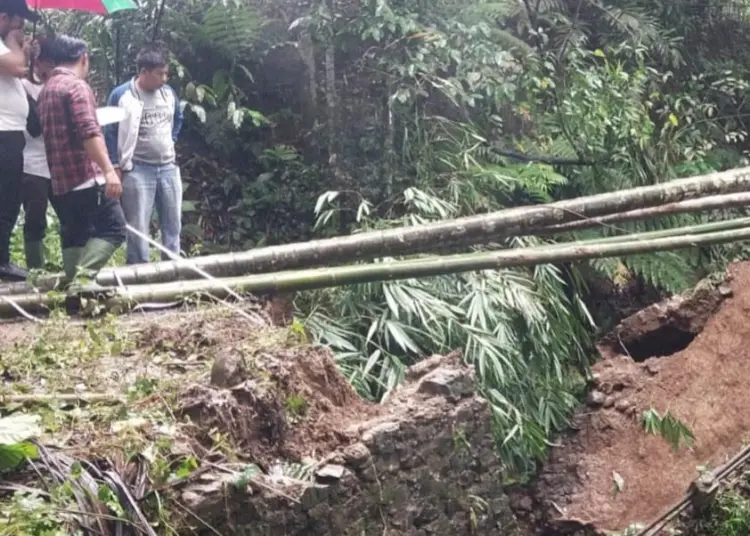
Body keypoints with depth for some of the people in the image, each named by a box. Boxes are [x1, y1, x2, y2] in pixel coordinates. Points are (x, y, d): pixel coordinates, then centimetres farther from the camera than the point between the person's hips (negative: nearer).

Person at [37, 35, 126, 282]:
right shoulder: (77, 86, -10)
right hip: (86, 178, -9)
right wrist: (108, 170, -28)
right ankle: (81, 278, -22)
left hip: (60, 180, 9)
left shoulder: (47, 89, 18)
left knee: (74, 237, 13)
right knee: (113, 229, -8)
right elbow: (89, 132, -23)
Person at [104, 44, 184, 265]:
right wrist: (116, 166, -10)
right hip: (138, 170, -5)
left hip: (168, 167, 5)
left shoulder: (168, 93, 6)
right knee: (138, 227, -2)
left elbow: (178, 119, 25)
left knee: (173, 223, 10)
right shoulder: (121, 95, -10)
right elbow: (110, 132, -7)